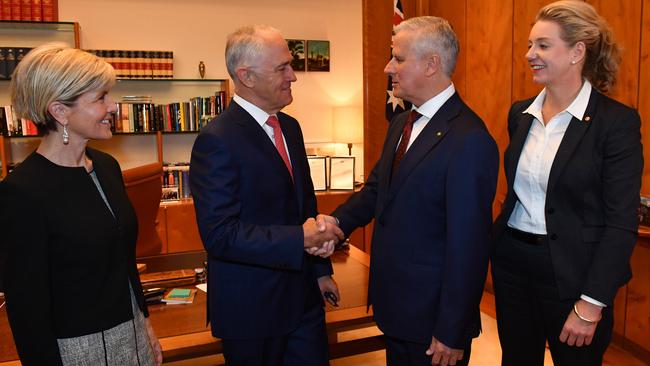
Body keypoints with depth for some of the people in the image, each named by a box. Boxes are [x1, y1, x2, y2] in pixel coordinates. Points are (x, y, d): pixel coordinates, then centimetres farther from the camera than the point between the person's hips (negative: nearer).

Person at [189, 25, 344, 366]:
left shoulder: (290, 127, 7)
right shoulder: (217, 140, -19)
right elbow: (219, 234, -24)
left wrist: (321, 270, 14)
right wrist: (299, 239, -27)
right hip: (252, 308, -7)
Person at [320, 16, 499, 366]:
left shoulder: (469, 140, -23)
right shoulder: (401, 123, 5)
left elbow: (467, 248, -22)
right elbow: (377, 188, 10)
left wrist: (452, 334, -17)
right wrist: (338, 221, -9)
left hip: (433, 313, -7)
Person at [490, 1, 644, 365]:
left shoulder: (617, 121, -12)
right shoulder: (520, 114, 5)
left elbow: (621, 223, -14)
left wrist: (591, 304, -16)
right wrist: (498, 246, 11)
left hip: (571, 274, -5)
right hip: (512, 263, 5)